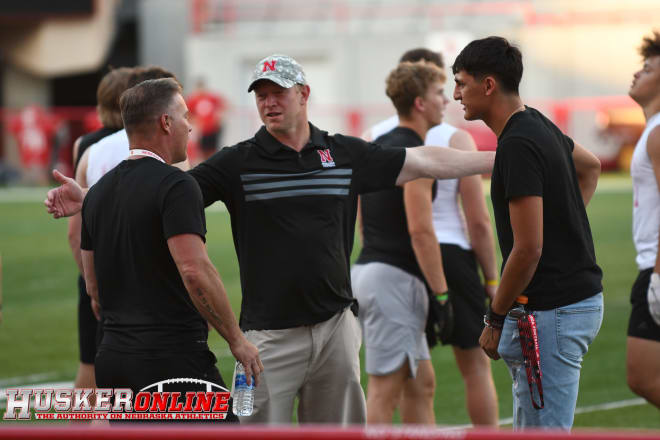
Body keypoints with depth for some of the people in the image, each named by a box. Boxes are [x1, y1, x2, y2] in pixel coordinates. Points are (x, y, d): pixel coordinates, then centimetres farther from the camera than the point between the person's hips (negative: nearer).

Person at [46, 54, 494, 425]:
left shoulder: (347, 154, 7)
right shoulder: (238, 163, -1)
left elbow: (427, 162, 13)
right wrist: (87, 199, -16)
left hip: (336, 326, 3)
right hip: (271, 336, -3)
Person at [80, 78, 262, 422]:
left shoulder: (99, 191, 14)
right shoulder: (175, 186, -11)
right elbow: (195, 271, -20)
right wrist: (236, 340, -11)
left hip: (113, 356, 8)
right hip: (173, 357, -8)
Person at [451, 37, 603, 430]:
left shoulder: (518, 146, -19)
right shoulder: (537, 124, 11)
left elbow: (527, 249, -22)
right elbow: (591, 167, 33)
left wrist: (496, 320, -11)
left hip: (552, 310, -10)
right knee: (529, 427, 16)